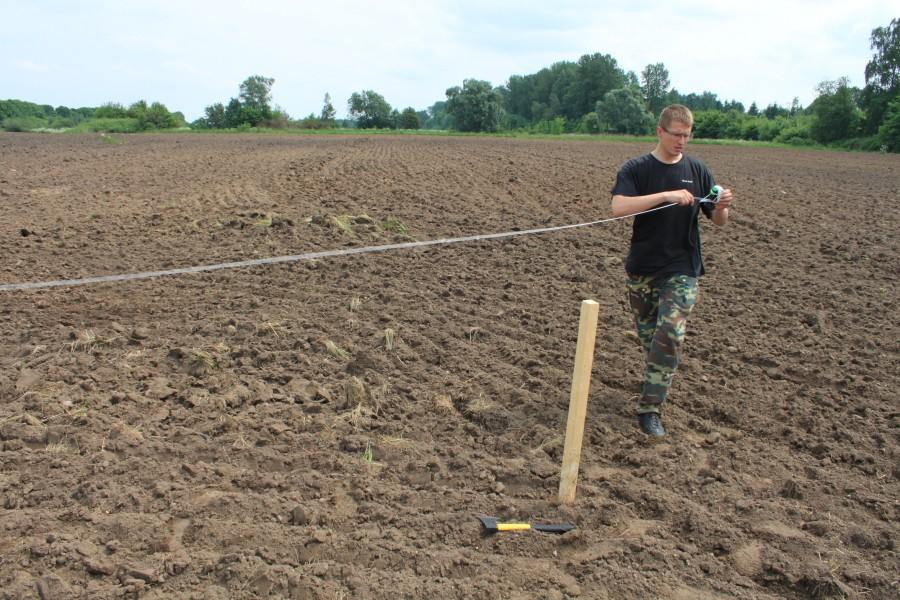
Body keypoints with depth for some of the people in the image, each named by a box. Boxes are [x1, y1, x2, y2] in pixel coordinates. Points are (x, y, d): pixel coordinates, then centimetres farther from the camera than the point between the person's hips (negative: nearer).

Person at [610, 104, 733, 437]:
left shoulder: (697, 170, 2)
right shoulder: (636, 169, -4)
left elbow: (718, 221, 6)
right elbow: (618, 207, -22)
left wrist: (722, 206, -17)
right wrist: (666, 195, -29)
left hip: (681, 269, 0)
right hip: (641, 268, 0)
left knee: (670, 335, -12)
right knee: (647, 334, 13)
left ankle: (650, 407, -5)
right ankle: (655, 382, 39)